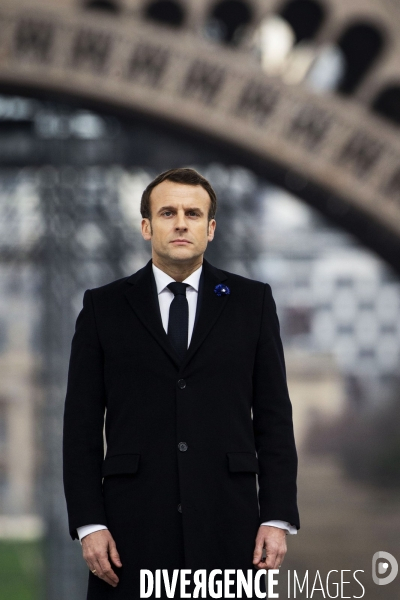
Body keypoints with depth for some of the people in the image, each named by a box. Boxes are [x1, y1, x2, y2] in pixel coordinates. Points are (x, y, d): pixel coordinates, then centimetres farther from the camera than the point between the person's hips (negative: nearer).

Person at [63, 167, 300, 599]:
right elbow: (82, 424, 5)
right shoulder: (103, 307, 7)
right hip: (134, 527, 0)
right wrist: (88, 524, -4)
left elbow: (274, 416, 7)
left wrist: (278, 517, -1)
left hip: (227, 526, 0)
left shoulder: (252, 301, 9)